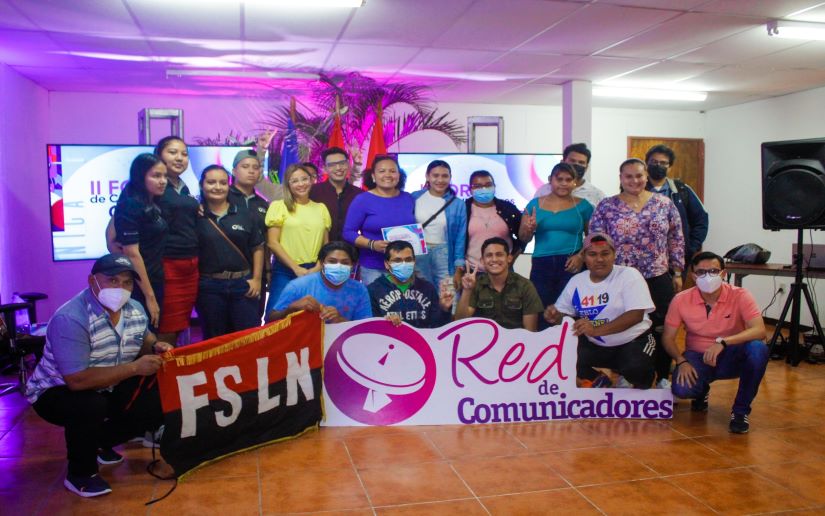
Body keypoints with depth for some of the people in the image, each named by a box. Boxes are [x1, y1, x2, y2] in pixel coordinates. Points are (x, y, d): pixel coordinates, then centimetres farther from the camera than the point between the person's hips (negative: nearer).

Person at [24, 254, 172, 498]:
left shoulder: (135, 309, -9)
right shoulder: (70, 319, -31)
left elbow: (144, 337, 12)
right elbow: (77, 381, -36)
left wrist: (155, 347, -14)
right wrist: (134, 368, -36)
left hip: (106, 389, 7)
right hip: (56, 392, -7)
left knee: (157, 407, -7)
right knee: (91, 407, -37)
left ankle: (100, 442, 19)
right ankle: (80, 473, -9)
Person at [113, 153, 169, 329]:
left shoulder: (153, 205, 9)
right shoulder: (130, 205, -16)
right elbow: (131, 253, -19)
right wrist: (149, 296, -18)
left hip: (154, 282, 8)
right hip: (138, 287, -8)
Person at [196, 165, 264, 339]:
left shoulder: (245, 215, 5)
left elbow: (257, 248, 8)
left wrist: (256, 279, 0)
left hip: (243, 283, 1)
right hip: (209, 286, -1)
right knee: (215, 339, 10)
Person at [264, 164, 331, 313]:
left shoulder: (321, 208, 12)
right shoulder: (278, 206, 1)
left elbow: (326, 244, 13)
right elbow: (272, 243, -5)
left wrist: (317, 268, -3)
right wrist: (296, 268, -10)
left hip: (314, 272, 3)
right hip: (285, 271, -3)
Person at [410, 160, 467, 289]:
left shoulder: (457, 205, -1)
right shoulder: (415, 198, 1)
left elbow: (460, 239, 0)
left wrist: (459, 270, -3)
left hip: (444, 255, -1)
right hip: (417, 254, 1)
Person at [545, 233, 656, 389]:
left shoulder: (629, 275, -13)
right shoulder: (576, 281, 1)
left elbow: (636, 315, -24)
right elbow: (562, 313, 9)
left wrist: (596, 330, -37)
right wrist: (554, 316, -18)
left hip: (633, 341, -4)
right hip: (595, 345, 4)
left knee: (635, 368, -34)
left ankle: (641, 385, 7)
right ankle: (598, 380, 10)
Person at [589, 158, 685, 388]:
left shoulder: (665, 204, 5)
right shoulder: (606, 207, 0)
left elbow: (676, 240, 8)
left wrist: (677, 272, 6)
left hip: (659, 279, 1)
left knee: (662, 330, 6)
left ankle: (663, 378, 22)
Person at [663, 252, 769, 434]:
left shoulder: (740, 296, -16)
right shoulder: (681, 300, -11)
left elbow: (759, 331, -29)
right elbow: (668, 338, -4)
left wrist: (722, 342, -42)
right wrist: (681, 361, -22)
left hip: (731, 357, 0)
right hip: (698, 357, 0)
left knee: (758, 349, -34)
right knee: (682, 389, -31)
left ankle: (740, 410, -12)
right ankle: (702, 391, 13)